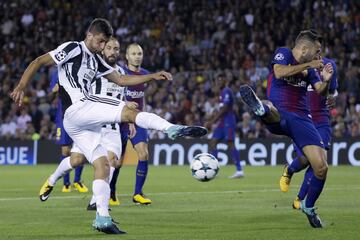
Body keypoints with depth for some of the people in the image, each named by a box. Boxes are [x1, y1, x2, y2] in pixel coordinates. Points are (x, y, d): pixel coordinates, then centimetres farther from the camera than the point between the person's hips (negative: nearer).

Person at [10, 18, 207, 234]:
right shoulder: (73, 49, 0)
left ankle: (102, 218, -2)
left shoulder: (97, 61, 24)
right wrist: (21, 87, -17)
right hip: (77, 109, -9)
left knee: (102, 164, 2)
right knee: (129, 112, -17)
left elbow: (121, 79, 24)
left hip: (76, 124, 9)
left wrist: (153, 76, 14)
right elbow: (38, 62, -5)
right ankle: (173, 129, -31)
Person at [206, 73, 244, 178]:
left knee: (230, 144, -14)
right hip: (223, 122, 10)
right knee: (213, 143, 5)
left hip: (228, 121, -10)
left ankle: (239, 170, -15)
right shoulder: (223, 92, 19)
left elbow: (224, 109, -19)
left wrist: (212, 121, -19)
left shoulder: (226, 91, -11)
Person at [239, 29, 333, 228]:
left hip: (302, 120, 4)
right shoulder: (283, 54, 3)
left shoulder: (309, 68, 18)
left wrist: (326, 80, -7)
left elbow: (321, 92, 14)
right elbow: (279, 72, -17)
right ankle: (260, 108, -80)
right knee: (270, 109, -42)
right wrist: (308, 65, -13)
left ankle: (309, 207, 18)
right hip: (279, 116, -4)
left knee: (321, 168, -6)